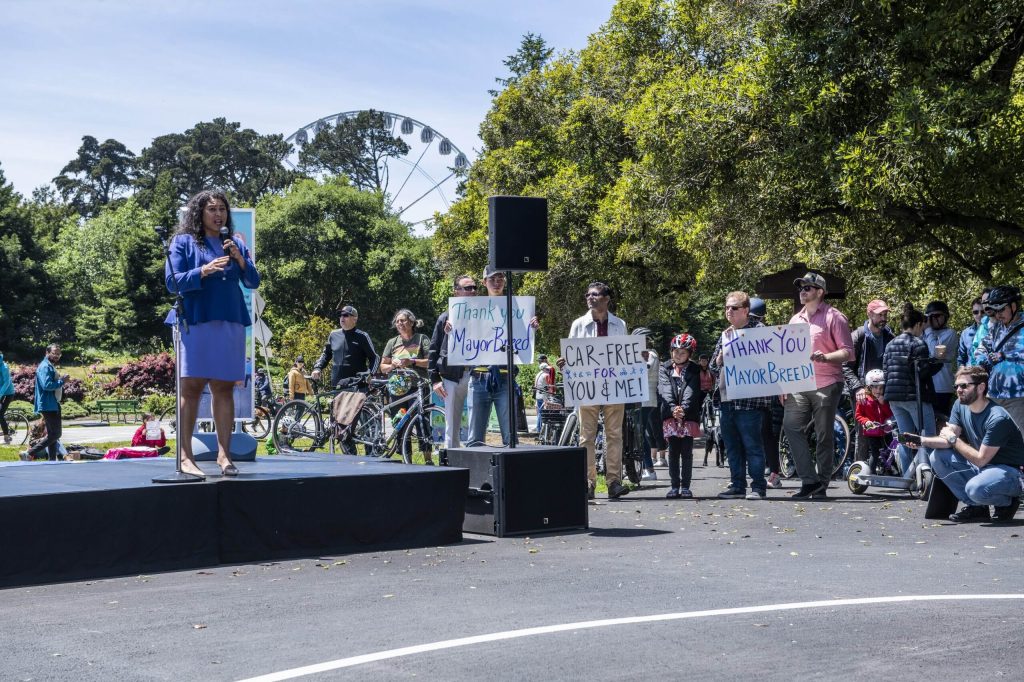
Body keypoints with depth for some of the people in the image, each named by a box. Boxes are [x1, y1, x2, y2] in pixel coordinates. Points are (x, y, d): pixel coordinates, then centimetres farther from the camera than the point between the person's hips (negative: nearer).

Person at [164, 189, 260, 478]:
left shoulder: (235, 243, 17)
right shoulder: (184, 242, 6)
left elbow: (253, 282, 11)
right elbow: (172, 282, -3)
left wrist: (239, 259, -7)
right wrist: (203, 271, -17)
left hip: (229, 323, 4)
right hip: (195, 322, -4)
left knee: (224, 388, 3)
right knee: (191, 387, -5)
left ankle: (224, 454, 5)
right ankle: (185, 456, -4)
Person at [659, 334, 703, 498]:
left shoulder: (694, 370, 6)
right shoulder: (664, 369, 9)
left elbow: (691, 392, -8)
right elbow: (665, 391, -5)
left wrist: (683, 409, -25)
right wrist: (673, 409, -21)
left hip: (689, 417, -1)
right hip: (670, 417, 1)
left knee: (687, 452, 1)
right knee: (673, 452, 2)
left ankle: (685, 486, 6)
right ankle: (674, 486, 7)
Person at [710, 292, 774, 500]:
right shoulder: (725, 335, 17)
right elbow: (713, 365, 18)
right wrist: (721, 357, -3)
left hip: (749, 399, -7)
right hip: (727, 399, 7)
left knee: (752, 444, -5)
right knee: (732, 445, 9)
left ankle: (758, 486, 0)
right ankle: (737, 485, 16)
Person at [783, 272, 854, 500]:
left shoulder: (834, 317, -1)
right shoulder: (796, 319, 18)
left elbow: (848, 352, -5)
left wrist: (825, 357, -23)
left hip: (826, 384, -5)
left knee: (824, 436, 0)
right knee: (791, 426, -11)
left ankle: (821, 486, 7)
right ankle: (809, 479, -6)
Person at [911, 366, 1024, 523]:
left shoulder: (997, 419, -25)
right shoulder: (960, 405, 1)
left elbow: (980, 460, -23)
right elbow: (948, 440, -4)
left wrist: (953, 439, -13)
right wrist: (922, 440, -24)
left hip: (1008, 470, -8)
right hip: (980, 468, 8)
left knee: (975, 488, -37)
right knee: (937, 457, -11)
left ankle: (1007, 502, -1)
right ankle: (976, 508, -3)